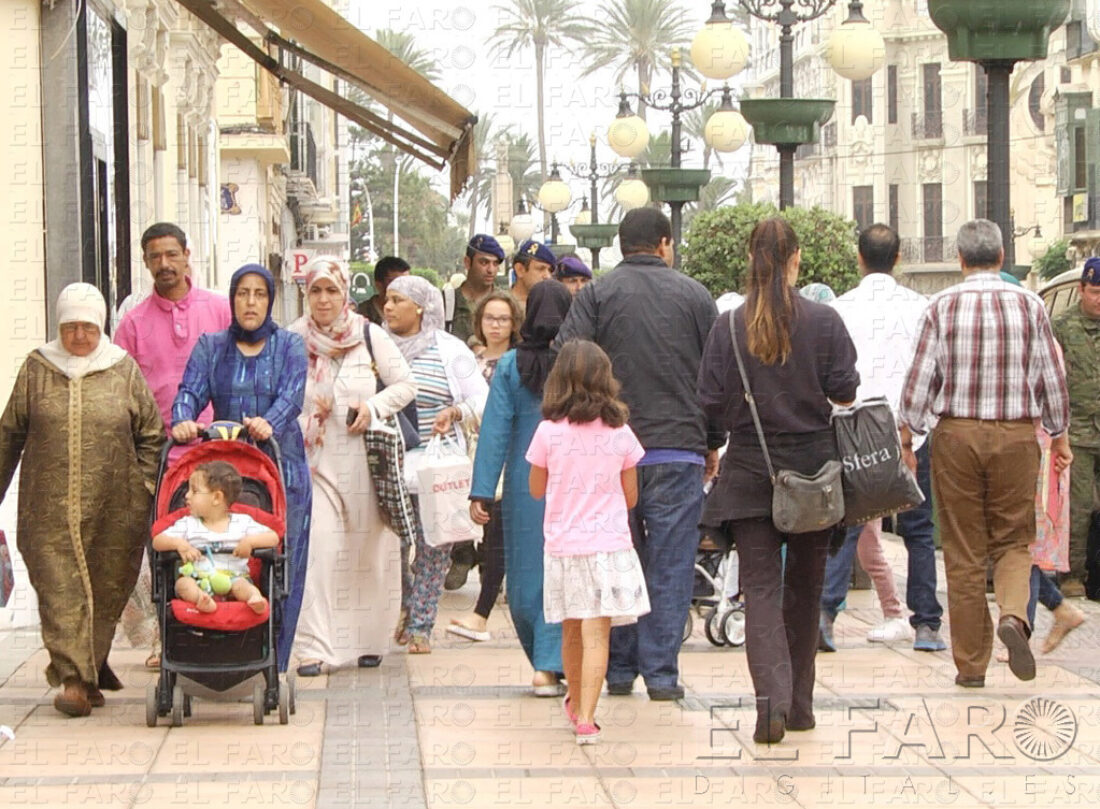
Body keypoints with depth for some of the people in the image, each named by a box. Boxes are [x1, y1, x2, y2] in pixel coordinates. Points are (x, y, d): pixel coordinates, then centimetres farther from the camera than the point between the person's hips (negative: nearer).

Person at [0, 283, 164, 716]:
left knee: (107, 589, 6)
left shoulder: (124, 370, 6)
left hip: (114, 510, 0)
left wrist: (144, 488, 2)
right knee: (61, 591, -8)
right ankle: (74, 679, -10)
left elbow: (151, 435, 11)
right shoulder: (36, 369, 7)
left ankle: (90, 667, 23)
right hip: (49, 509, 0)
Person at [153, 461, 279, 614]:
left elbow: (273, 538, 5)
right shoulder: (188, 524, 15)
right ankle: (200, 598, -59)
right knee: (183, 583, -30)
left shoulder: (242, 522, 9)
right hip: (197, 579, 1)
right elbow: (157, 541, 10)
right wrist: (178, 543, -11)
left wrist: (250, 541, -14)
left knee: (241, 584, -33)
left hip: (232, 577, -1)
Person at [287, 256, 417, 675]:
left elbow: (405, 385, 7)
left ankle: (367, 639, 16)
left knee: (366, 549, 4)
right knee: (317, 548, -12)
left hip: (363, 461, 1)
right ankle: (315, 645, -13)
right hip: (314, 461, -1)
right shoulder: (292, 340, 4)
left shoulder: (370, 336, 3)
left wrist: (373, 408, -8)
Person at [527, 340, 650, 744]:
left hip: (562, 543, 1)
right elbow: (631, 497, 8)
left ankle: (575, 703, 35)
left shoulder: (548, 431, -4)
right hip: (609, 544, -1)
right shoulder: (620, 434, -2)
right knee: (597, 634, -5)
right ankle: (585, 718, -15)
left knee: (572, 632, 16)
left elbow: (536, 489, 8)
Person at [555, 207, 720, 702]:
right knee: (671, 565, 2)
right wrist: (713, 443, 19)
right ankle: (661, 674, -1)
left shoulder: (596, 295, 2)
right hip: (680, 451, -1)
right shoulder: (693, 295, 5)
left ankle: (618, 670, 13)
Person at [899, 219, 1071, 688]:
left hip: (956, 435, 0)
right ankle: (1013, 615, -18)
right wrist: (1059, 435, 16)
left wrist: (907, 439, 7)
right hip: (1016, 436, 0)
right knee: (1013, 541, 12)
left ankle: (970, 664, 9)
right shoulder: (1028, 305, 0)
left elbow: (920, 379, -3)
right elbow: (1052, 377, 4)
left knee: (963, 553, 6)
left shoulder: (942, 307, -3)